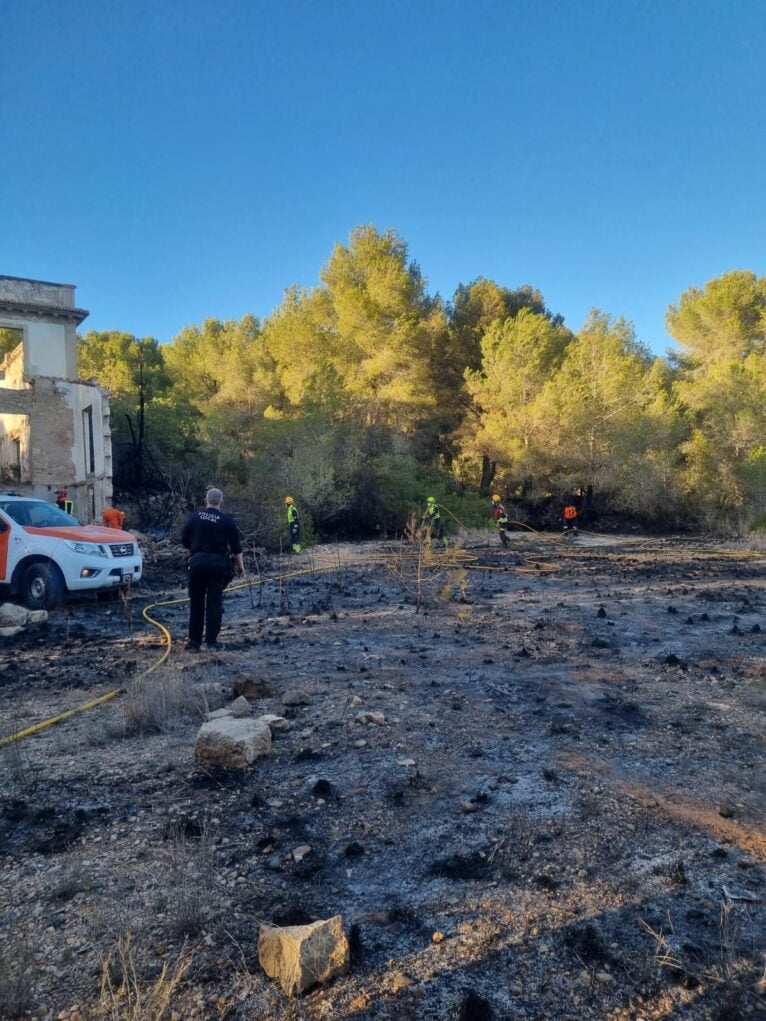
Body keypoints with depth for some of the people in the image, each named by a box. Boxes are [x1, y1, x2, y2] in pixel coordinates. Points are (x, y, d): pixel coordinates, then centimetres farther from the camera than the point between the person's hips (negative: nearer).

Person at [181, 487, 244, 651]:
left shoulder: (194, 517, 5)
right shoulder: (227, 520, -2)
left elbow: (185, 540, 10)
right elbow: (236, 547, 0)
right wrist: (240, 566, 8)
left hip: (197, 561, 2)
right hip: (218, 563, -2)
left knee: (196, 602, 9)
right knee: (214, 602, 4)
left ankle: (194, 641, 13)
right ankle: (211, 640, 4)